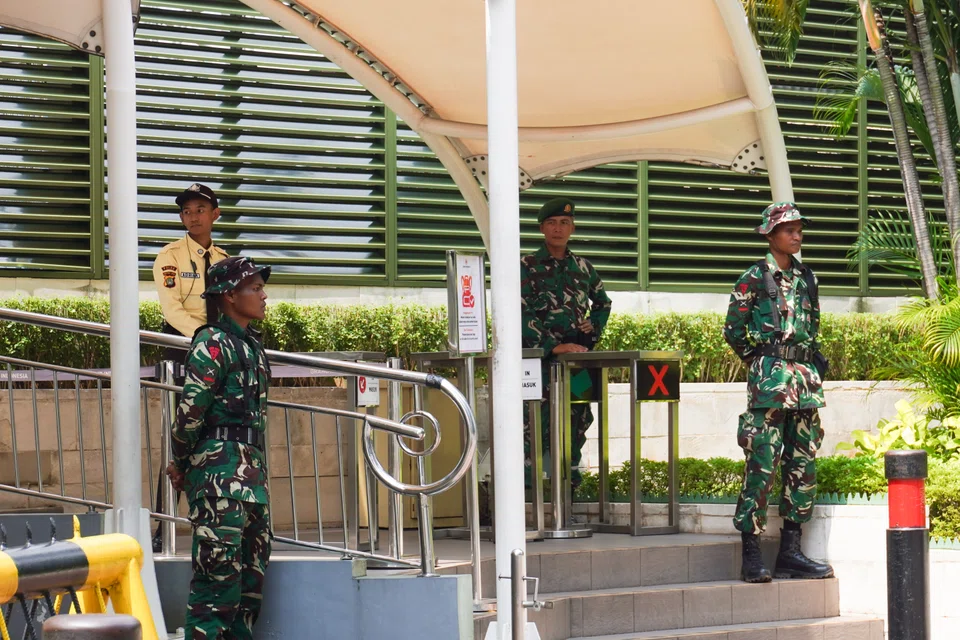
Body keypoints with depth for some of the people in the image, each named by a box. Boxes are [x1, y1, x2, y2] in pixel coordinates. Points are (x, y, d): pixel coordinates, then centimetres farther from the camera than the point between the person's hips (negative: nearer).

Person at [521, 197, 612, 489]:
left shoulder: (583, 267, 12)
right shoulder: (527, 267, -3)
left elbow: (602, 302, 29)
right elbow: (523, 315, -12)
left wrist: (593, 328, 10)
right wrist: (554, 346, -21)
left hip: (577, 354, 5)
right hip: (540, 356, -5)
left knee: (578, 416, 8)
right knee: (538, 419, -10)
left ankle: (571, 469, 20)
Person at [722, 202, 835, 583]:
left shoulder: (806, 278, 14)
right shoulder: (755, 278, -3)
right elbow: (733, 330, -1)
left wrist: (813, 363, 15)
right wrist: (759, 360, 7)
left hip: (806, 377, 7)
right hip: (770, 379, -7)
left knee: (803, 466, 6)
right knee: (762, 465, -9)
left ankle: (790, 552, 12)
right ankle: (751, 556, -7)